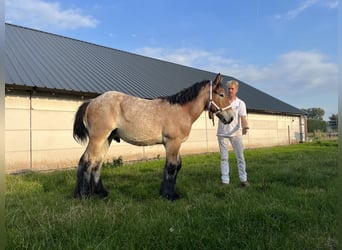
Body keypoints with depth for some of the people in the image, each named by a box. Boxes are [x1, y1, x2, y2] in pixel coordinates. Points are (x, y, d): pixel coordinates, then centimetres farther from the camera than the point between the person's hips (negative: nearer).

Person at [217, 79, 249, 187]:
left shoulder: (241, 103, 0)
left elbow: (243, 118, -10)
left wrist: (245, 127, -30)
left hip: (235, 133, 0)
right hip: (222, 133, 0)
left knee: (240, 156, 3)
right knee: (224, 158, 4)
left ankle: (243, 179, 15)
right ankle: (225, 181, 10)